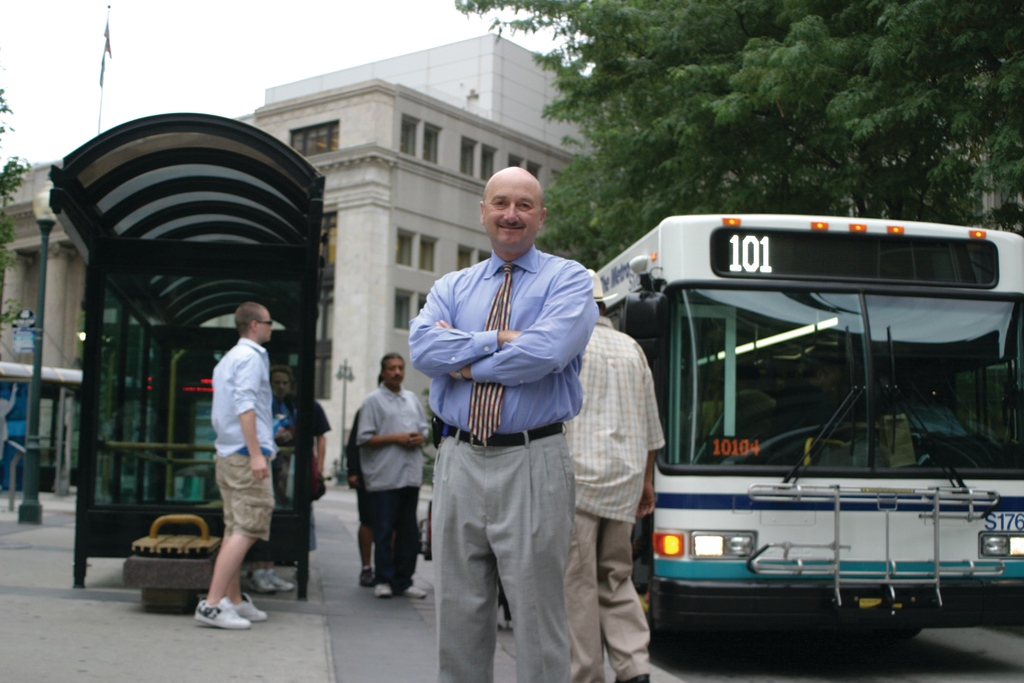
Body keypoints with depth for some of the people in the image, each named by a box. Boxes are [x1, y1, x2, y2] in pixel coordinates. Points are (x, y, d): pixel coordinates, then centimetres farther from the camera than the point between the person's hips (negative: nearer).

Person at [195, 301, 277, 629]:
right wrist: (256, 453, -24)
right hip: (246, 454, -10)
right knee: (247, 529, -12)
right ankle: (212, 603, -18)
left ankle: (234, 600, 14)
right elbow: (245, 404, -18)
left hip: (227, 453, 10)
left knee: (235, 528, 11)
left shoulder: (226, 360, 22)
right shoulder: (250, 356, -7)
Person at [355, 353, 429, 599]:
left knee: (409, 531, 6)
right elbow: (365, 439, -6)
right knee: (384, 531, -3)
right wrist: (396, 438, -14)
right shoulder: (373, 401, 0)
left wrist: (420, 438, -2)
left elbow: (424, 428, 21)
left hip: (411, 475, 5)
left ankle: (403, 581, 13)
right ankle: (382, 580, 6)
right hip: (384, 476, -5)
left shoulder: (412, 399, 18)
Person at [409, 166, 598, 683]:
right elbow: (422, 349, -4)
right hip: (459, 461, 4)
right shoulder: (452, 287, 16)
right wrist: (499, 340, -11)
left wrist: (465, 362, -6)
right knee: (458, 615, 10)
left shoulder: (568, 280, 4)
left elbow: (543, 353, -15)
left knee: (538, 619, 1)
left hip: (532, 464, -4)